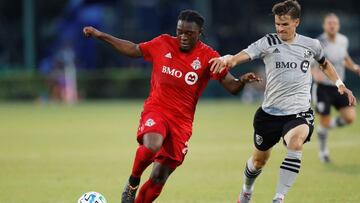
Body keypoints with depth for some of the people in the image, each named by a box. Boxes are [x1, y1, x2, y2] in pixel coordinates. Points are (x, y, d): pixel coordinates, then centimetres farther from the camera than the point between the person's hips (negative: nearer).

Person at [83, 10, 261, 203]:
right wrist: (101, 35, 17)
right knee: (152, 146, -33)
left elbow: (232, 87, -7)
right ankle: (133, 183, -5)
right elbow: (133, 49, 18)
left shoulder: (207, 57, -4)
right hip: (156, 110, -1)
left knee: (158, 178, 0)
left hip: (181, 121, 1)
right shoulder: (163, 44, 2)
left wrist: (243, 80, -30)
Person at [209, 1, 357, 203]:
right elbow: (243, 55, -24)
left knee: (295, 144, -32)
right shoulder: (268, 43, -6)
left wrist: (340, 84, 17)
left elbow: (325, 64, 25)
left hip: (300, 112, 0)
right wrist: (227, 59, -45)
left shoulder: (311, 45, 2)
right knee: (259, 159, 16)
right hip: (270, 112, 1)